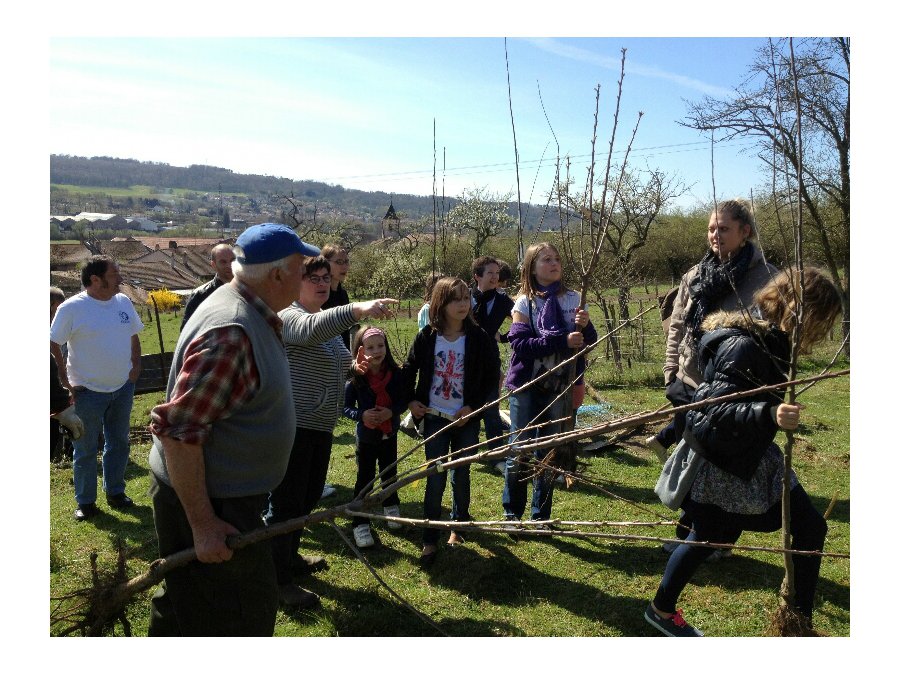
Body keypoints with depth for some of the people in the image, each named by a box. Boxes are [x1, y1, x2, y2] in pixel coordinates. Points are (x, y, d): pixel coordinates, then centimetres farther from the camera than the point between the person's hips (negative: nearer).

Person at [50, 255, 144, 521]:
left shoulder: (123, 302, 1)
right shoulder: (71, 308, -14)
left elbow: (133, 336, 14)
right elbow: (54, 346, -11)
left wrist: (136, 366, 5)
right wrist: (65, 380, -11)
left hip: (123, 389, 5)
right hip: (88, 392, -5)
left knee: (118, 444, 16)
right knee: (86, 451, 8)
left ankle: (115, 492, 32)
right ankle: (85, 502, 22)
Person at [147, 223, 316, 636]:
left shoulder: (250, 313, 3)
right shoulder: (229, 332, -29)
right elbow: (177, 431, -29)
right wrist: (203, 524, -25)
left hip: (226, 494, 10)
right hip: (207, 504, -10)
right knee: (244, 618, 4)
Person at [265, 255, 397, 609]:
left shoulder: (329, 320, 14)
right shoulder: (289, 315, -14)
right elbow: (313, 329, -39)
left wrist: (353, 368, 9)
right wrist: (359, 309, -51)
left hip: (320, 425, 9)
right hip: (292, 426, -9)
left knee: (309, 498, 20)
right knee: (286, 503, 0)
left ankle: (289, 555, 39)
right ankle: (279, 580, 13)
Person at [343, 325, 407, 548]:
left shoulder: (395, 374, -13)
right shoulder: (355, 379, -17)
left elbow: (403, 401, -3)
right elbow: (345, 407, -8)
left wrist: (391, 411, -22)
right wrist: (361, 415, -27)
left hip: (389, 435, 3)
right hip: (366, 437, -3)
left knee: (389, 474, 22)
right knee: (364, 480, 4)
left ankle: (391, 506, 47)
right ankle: (360, 524, 16)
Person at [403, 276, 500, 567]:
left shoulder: (479, 338, -8)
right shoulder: (426, 337, -6)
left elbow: (491, 377, -2)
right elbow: (409, 369, 8)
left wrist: (473, 407, -9)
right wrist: (410, 400, 0)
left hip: (466, 419, 0)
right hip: (435, 418, 0)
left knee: (461, 476, 13)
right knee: (435, 479, 2)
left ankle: (458, 523, 36)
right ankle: (429, 540, 12)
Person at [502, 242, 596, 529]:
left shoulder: (573, 299, 2)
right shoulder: (524, 302, -4)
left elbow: (588, 342, 4)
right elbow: (520, 343, -16)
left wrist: (585, 326, -19)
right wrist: (561, 340, -26)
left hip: (557, 385, 2)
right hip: (525, 385, -2)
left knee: (548, 453, 11)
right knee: (519, 451, 3)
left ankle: (541, 517, 23)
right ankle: (512, 514, 19)